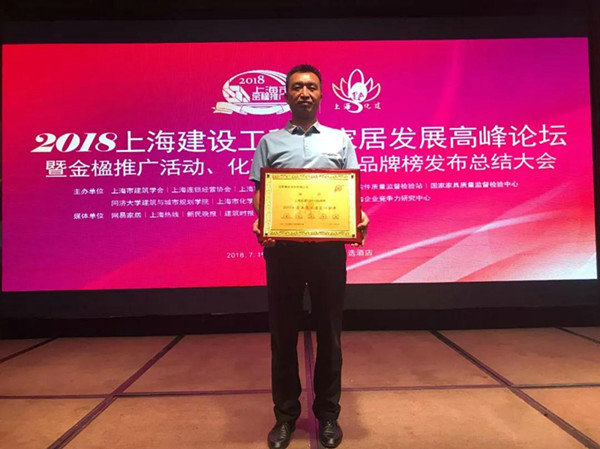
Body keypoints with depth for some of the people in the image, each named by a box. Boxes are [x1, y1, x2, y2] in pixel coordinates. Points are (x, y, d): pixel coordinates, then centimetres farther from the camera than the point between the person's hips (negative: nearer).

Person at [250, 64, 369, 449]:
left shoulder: (340, 140, 12)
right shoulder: (269, 142, 11)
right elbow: (259, 193, 6)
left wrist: (358, 219, -12)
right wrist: (259, 222, -14)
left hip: (329, 246, 1)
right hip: (282, 247, 0)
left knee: (329, 331, 8)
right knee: (283, 333, 8)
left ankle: (328, 414, 26)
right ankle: (285, 414, 25)